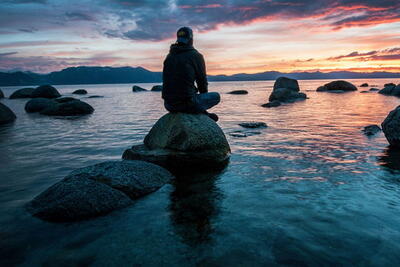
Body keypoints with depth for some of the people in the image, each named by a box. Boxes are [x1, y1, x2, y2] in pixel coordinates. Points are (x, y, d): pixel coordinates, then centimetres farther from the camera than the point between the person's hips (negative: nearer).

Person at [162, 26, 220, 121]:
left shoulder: (169, 57, 14)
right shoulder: (196, 56, -3)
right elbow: (202, 80, 2)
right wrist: (204, 95, 23)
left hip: (168, 105, 5)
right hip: (187, 103, -5)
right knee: (216, 96, 16)